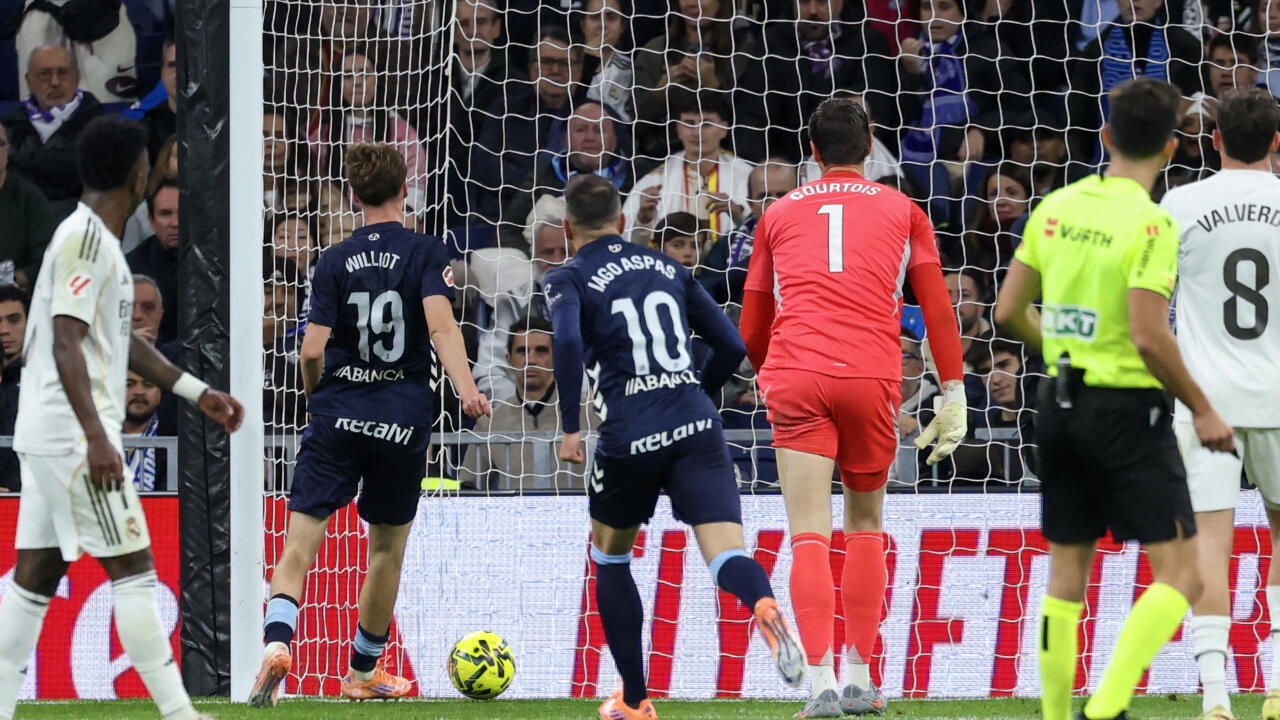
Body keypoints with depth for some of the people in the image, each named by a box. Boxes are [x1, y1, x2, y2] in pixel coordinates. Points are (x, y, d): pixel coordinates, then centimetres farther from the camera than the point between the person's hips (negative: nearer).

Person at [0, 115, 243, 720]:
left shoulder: (94, 237, 17)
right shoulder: (86, 239, -14)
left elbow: (119, 340, 27)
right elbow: (66, 342, -21)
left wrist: (196, 391, 28)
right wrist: (96, 436, -26)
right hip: (73, 437, -10)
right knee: (132, 567, -8)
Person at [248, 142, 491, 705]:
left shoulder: (335, 261, 3)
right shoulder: (424, 252, -1)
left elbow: (312, 352, -2)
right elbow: (441, 326, -17)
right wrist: (466, 388, -25)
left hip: (337, 414, 0)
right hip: (403, 417, 0)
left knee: (300, 542, -4)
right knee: (387, 548, 15)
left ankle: (277, 641, -29)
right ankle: (363, 673, 25)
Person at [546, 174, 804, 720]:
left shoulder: (569, 279, 6)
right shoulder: (667, 269, 19)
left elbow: (568, 342, -16)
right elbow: (731, 346, 17)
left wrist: (570, 428, -9)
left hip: (630, 436, -2)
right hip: (698, 429, 2)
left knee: (609, 556, 22)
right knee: (726, 554, -11)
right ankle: (764, 605, -47)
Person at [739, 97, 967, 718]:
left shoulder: (779, 214, 18)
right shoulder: (902, 212, 16)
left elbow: (751, 329, 23)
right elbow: (938, 311, 9)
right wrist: (954, 398, 10)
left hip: (794, 376, 0)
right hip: (873, 376, 0)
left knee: (809, 535, -4)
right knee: (865, 524, 17)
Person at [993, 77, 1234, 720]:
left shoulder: (1056, 207, 4)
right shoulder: (1149, 223, -15)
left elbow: (1008, 311, 9)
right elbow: (1149, 336, -21)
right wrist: (1204, 411, -10)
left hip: (1061, 402, 7)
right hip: (1127, 406, -7)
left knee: (1066, 575, 15)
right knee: (1178, 576, -4)